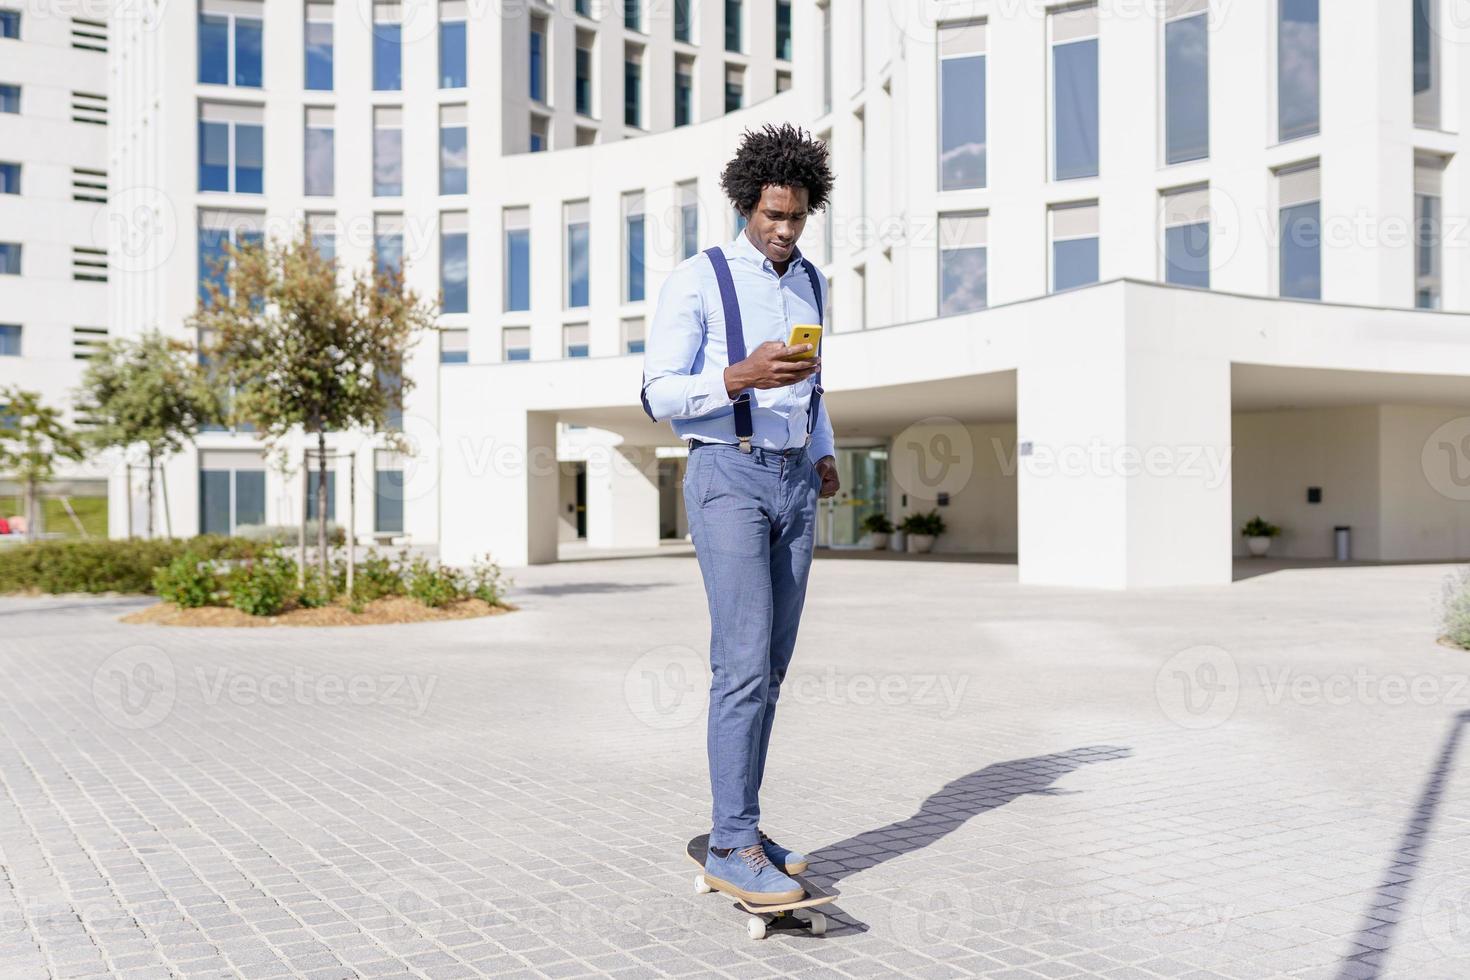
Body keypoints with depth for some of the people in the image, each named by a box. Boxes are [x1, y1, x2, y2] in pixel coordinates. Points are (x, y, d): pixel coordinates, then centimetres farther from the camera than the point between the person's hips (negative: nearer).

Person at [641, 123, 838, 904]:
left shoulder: (809, 285, 17)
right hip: (727, 479, -7)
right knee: (744, 662, -15)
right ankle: (736, 849, -10)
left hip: (793, 488, 7)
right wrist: (741, 377, -27)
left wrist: (825, 457, 9)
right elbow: (660, 396, -10)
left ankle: (737, 832, 15)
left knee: (768, 668, 6)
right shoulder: (696, 278, -4)